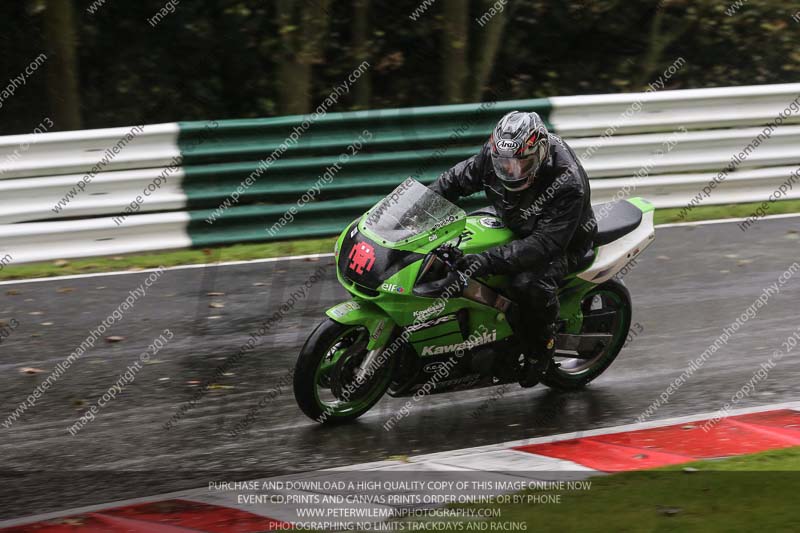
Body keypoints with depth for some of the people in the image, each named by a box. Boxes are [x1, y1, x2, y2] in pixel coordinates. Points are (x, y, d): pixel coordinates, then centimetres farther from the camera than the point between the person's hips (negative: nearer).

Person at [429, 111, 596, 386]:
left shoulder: (567, 184, -36)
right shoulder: (495, 155, -18)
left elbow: (543, 244, -39)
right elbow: (458, 178, 0)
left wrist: (490, 260, -47)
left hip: (563, 241, -7)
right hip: (511, 225, 7)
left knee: (529, 282, -35)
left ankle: (543, 344, -6)